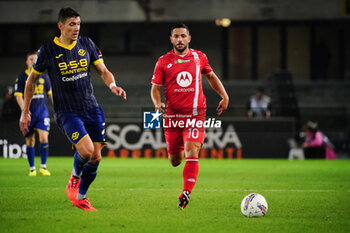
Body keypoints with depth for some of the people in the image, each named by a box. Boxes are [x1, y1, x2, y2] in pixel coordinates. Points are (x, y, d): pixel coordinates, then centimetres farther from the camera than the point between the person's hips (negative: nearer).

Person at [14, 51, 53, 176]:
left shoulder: (44, 76, 9)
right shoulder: (22, 77, 0)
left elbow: (50, 93, 18)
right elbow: (18, 95, -5)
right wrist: (24, 109, -19)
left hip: (42, 111, 1)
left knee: (44, 138, -14)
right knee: (30, 141, 4)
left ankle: (43, 166, -6)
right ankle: (32, 168, 15)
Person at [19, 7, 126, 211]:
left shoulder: (87, 44, 5)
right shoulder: (48, 51, -5)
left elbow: (103, 71, 10)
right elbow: (31, 81, 7)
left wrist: (113, 85, -13)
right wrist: (25, 112, 9)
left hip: (92, 109, 4)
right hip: (66, 112, -4)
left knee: (96, 157, 1)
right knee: (86, 150, -23)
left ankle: (80, 198, 22)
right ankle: (74, 177, 10)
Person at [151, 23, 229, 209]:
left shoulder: (199, 57, 6)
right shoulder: (163, 61, 1)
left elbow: (211, 76, 23)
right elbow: (155, 88, 4)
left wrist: (224, 96, 14)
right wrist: (157, 103, -17)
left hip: (196, 113, -1)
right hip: (172, 115, 1)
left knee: (191, 155, -19)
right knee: (175, 162, 9)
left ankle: (186, 193, -16)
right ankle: (180, 150, 46)